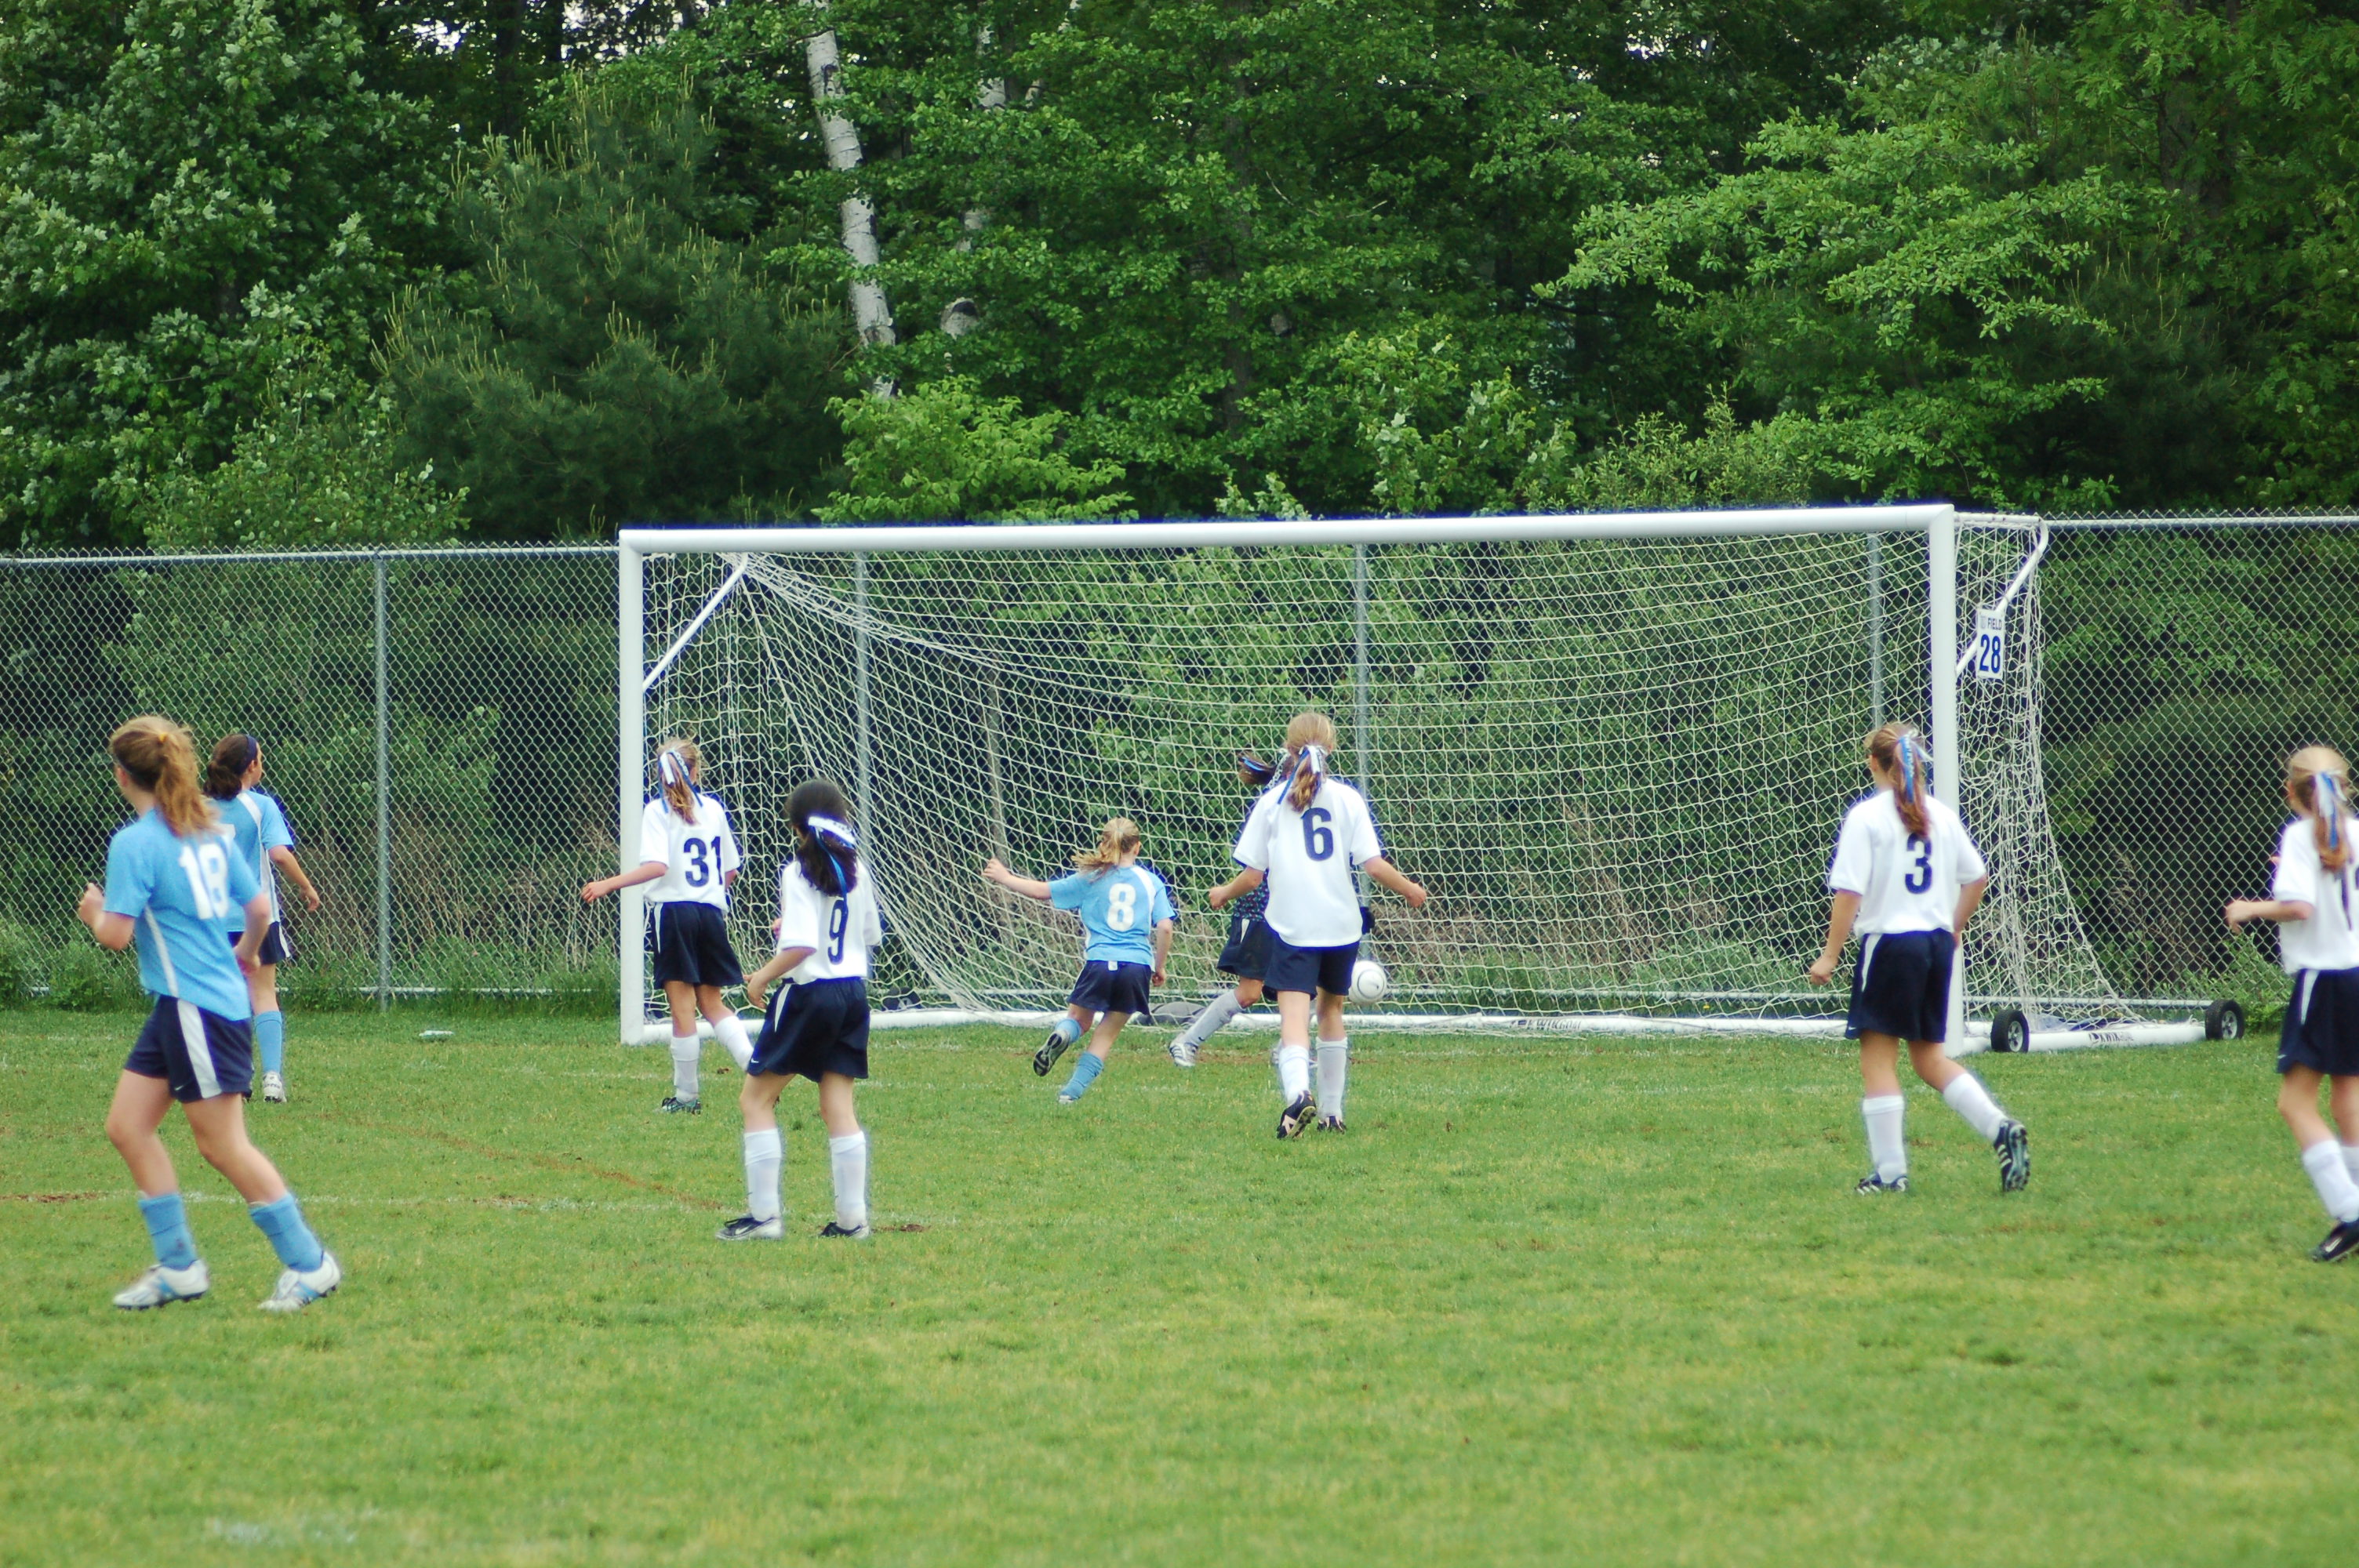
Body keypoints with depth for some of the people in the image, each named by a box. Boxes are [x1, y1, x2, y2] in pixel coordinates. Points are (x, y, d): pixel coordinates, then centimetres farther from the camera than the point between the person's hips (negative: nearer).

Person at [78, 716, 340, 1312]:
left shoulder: (134, 844, -15)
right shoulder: (210, 832, 10)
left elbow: (116, 934, -18)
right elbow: (259, 907, 14)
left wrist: (94, 911, 3)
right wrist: (246, 953, 34)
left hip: (199, 1010, -9)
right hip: (181, 1009, 9)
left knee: (223, 1146, -3)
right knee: (127, 1126, 10)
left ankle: (308, 1263, 1)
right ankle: (178, 1266, 11)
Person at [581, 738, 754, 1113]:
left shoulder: (658, 811, -5)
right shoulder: (713, 808, 9)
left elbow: (658, 866, -20)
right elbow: (730, 870, 15)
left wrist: (608, 884, -20)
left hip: (675, 909, -4)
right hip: (711, 910, 4)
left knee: (682, 1007, -1)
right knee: (712, 1002, 15)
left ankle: (687, 1094, 4)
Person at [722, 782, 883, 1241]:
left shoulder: (799, 873, -13)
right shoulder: (855, 871, 6)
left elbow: (802, 945, -24)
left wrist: (764, 976, -8)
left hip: (810, 994, -6)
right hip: (853, 992, 6)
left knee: (756, 1099, 3)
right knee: (838, 1105, 8)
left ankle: (763, 1215, -2)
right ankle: (852, 1217, 4)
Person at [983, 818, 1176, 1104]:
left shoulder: (1090, 879, 5)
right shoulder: (1151, 882, 7)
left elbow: (1045, 891, 10)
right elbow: (1165, 927, 0)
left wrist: (1005, 878, 24)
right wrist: (1159, 967, 12)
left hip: (1100, 962, -1)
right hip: (1138, 966, 1)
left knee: (1078, 1018, 19)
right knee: (1105, 1037, 12)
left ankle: (1061, 1034, -17)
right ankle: (1072, 1091, 3)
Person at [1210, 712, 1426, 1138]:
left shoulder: (1271, 803, 0)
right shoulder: (1347, 799, 0)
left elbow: (1252, 876, 0)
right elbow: (1374, 865, -5)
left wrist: (1224, 893, 21)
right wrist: (1411, 890, 13)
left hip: (1291, 926, -2)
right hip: (1341, 925, 2)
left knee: (1294, 1015, -13)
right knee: (1331, 1009, 21)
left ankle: (1298, 1091, -40)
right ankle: (1332, 1111, 28)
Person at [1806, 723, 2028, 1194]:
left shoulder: (1867, 816, -9)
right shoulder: (1941, 815, 8)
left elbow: (1850, 893, -13)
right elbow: (1977, 878, 14)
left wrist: (1830, 956, -8)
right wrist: (1954, 929, 27)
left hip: (1890, 941, -6)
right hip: (1937, 943, 6)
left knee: (1878, 1058, 2)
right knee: (1929, 1057, 16)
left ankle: (1889, 1171, 0)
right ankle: (2001, 1128, 0)